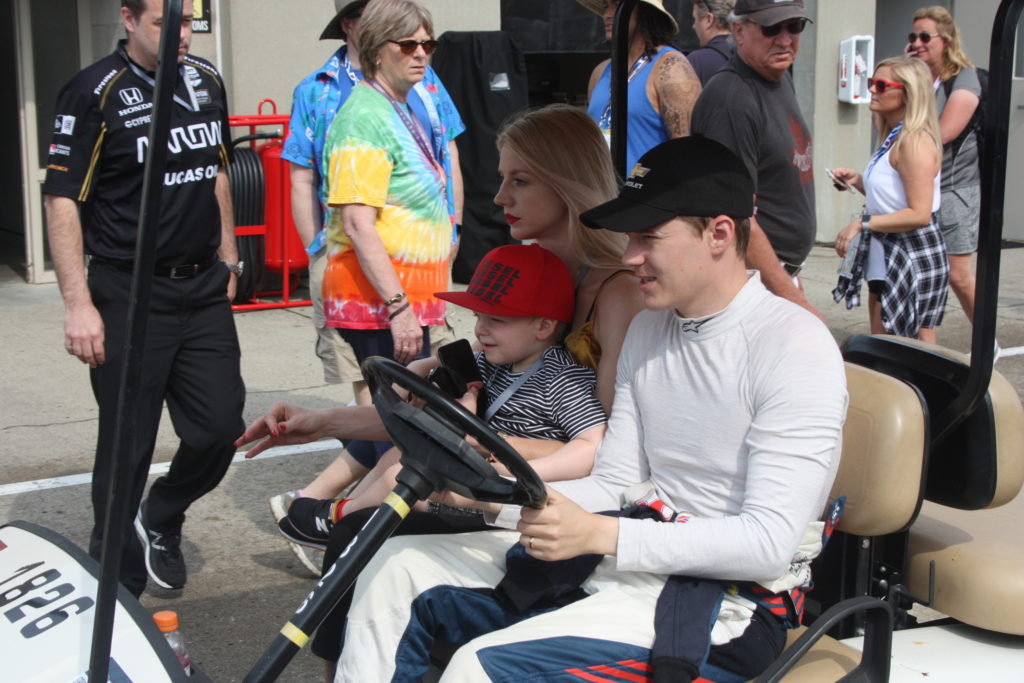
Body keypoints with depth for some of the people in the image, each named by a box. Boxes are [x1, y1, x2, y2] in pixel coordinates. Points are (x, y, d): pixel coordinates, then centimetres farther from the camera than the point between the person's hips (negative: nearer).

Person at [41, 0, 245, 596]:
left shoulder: (207, 81, 9)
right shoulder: (96, 93, -11)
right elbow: (62, 199, -13)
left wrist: (228, 257, 19)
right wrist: (79, 303, -18)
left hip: (203, 288, 6)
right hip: (129, 296, -5)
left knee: (221, 428, 4)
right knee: (128, 446, 1)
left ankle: (162, 519, 33)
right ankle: (116, 590, 18)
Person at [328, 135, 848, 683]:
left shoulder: (795, 347, -15)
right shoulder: (648, 330, 12)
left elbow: (770, 541, -21)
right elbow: (612, 484, 10)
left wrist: (598, 534, -26)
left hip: (727, 599, -8)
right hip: (635, 552, 8)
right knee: (399, 566, 3)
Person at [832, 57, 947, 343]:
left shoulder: (915, 141, -19)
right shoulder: (893, 137, 12)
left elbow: (919, 214, -25)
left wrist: (863, 223, -23)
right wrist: (858, 181, 5)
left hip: (912, 256, -10)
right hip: (885, 255, 10)